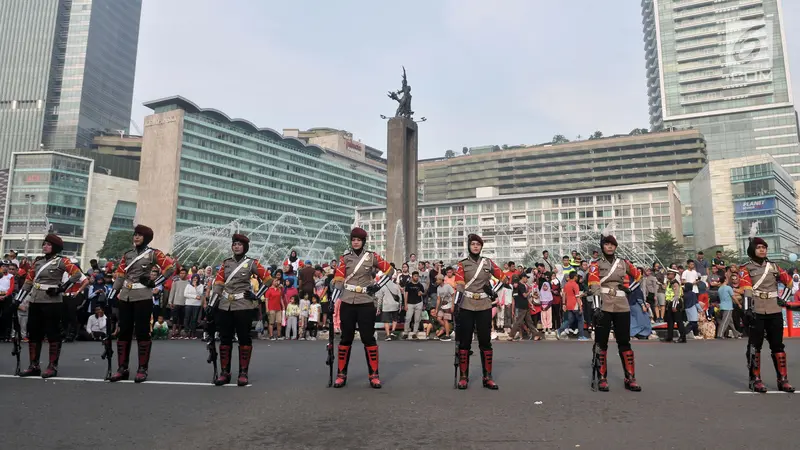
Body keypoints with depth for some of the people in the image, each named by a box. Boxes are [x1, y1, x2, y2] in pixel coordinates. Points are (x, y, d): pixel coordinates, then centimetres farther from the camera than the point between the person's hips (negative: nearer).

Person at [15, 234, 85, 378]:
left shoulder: (61, 261, -4)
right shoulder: (38, 261, 14)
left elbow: (77, 274, -14)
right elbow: (28, 280, 16)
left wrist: (63, 288, -17)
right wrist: (18, 299, 12)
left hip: (52, 302, -7)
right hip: (35, 301, 7)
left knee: (53, 333, -1)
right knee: (33, 333, 11)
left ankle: (53, 366, 6)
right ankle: (34, 366, 21)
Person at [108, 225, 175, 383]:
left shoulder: (153, 253, -1)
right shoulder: (127, 254, 14)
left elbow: (170, 268, -6)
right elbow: (120, 276, 14)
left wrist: (154, 283, -9)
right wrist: (111, 296, 9)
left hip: (143, 297, -5)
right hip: (125, 297, 5)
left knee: (142, 332, -1)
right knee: (124, 331, 7)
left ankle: (142, 369, 6)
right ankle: (122, 368, 16)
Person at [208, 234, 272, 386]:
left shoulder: (251, 263, 1)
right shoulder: (225, 263, 11)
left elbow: (268, 279, 3)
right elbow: (218, 284, 9)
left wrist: (257, 295, -2)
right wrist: (212, 304, 3)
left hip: (244, 306, -3)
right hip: (225, 306, 4)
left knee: (244, 338, 2)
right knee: (225, 338, 7)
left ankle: (243, 373, 9)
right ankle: (224, 372, 16)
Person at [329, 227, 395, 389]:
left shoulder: (372, 256, 1)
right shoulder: (345, 258, 4)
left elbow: (389, 271, 8)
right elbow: (338, 280, 0)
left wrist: (378, 285, 0)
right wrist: (332, 300, -7)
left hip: (365, 304, -1)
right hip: (347, 303, 1)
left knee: (368, 338, 1)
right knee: (346, 338, 7)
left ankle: (374, 375, 10)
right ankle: (341, 374, 17)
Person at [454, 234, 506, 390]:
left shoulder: (488, 263, 8)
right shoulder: (462, 264, 2)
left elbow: (503, 277, 16)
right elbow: (459, 285, -7)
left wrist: (494, 290, 3)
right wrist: (456, 306, -15)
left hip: (484, 307, 2)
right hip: (466, 306, -1)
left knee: (485, 341, 4)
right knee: (465, 341, 3)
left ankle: (487, 377, 12)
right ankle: (463, 377, 11)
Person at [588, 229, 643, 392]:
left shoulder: (624, 263, 12)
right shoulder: (596, 265, 1)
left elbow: (638, 276, 28)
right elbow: (594, 286, -12)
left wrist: (629, 289, 11)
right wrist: (596, 306, -23)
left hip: (621, 307, 3)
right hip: (603, 307, -3)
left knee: (624, 342, 5)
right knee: (601, 343, 0)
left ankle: (630, 378, 12)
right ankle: (602, 378, 8)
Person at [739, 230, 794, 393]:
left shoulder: (774, 267, 13)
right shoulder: (746, 269, -2)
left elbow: (790, 282, 24)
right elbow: (746, 289, -13)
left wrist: (783, 299, 13)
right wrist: (747, 309, -23)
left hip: (774, 311, 4)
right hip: (756, 312, -4)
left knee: (777, 344, 8)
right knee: (755, 345, 1)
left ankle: (783, 379, 16)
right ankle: (755, 379, 7)